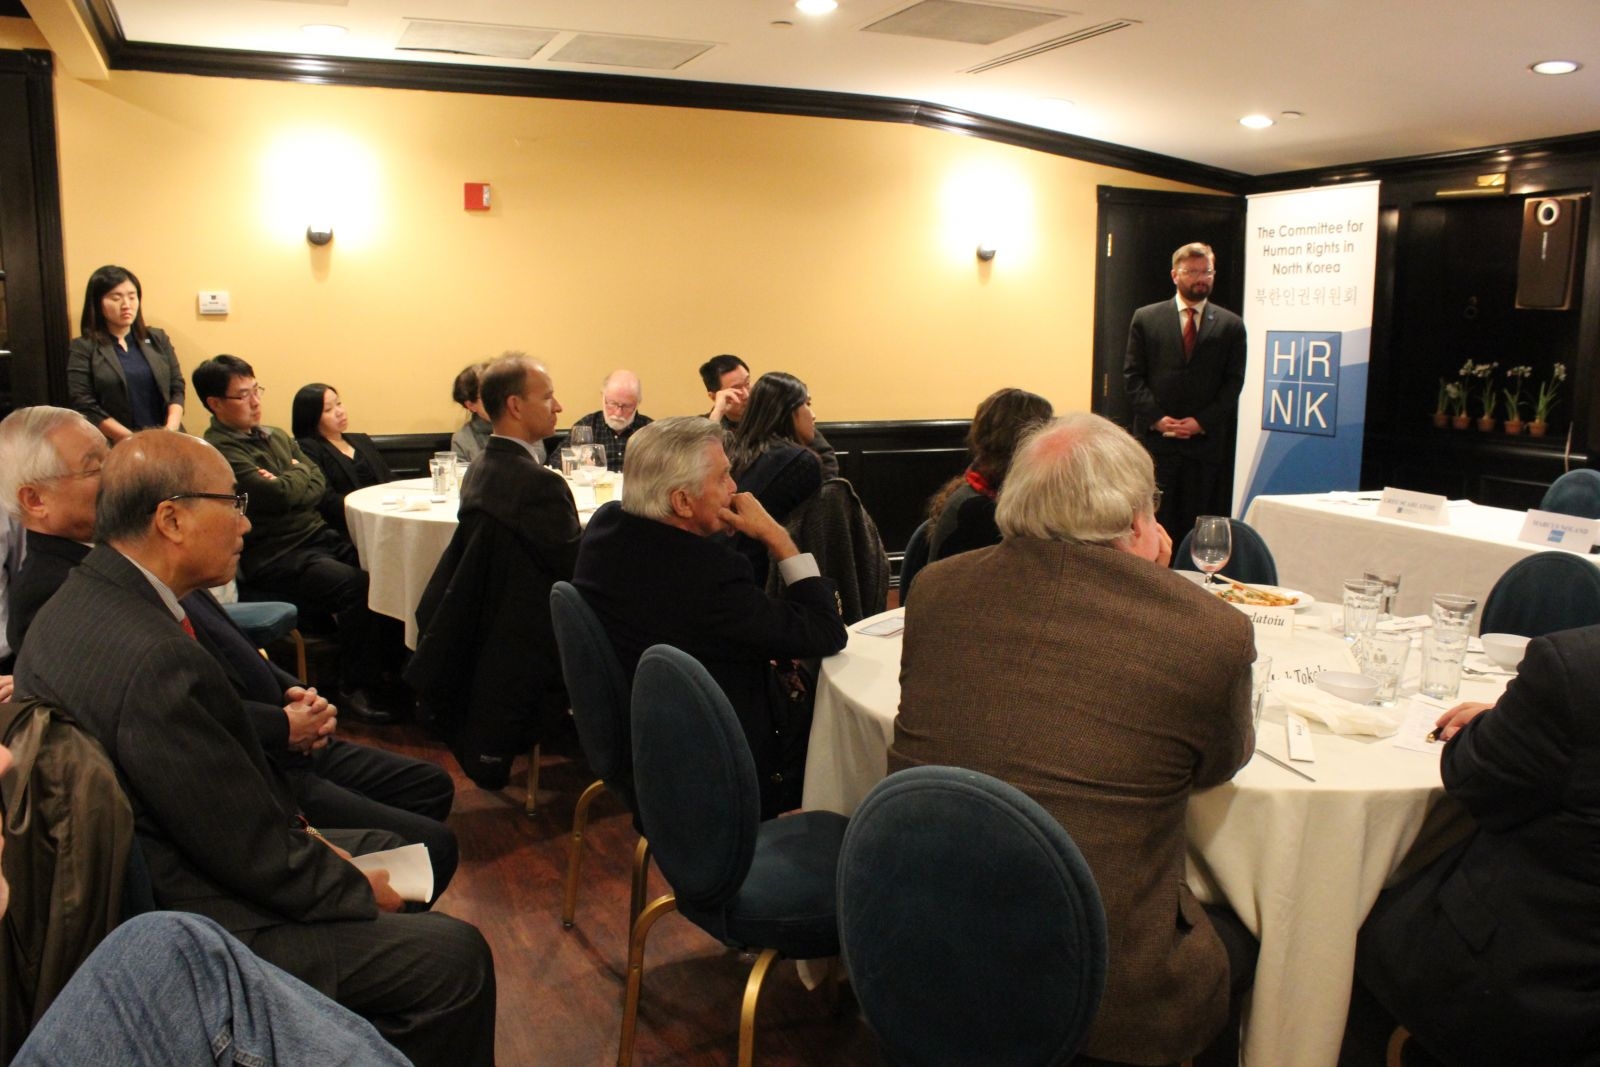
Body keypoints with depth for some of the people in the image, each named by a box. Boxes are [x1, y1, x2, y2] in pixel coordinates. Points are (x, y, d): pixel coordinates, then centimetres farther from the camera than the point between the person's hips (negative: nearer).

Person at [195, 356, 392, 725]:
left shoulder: (277, 437, 19)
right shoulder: (218, 450, -9)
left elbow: (318, 483, 11)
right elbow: (279, 496, -18)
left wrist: (288, 484, -10)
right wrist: (299, 471, 3)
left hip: (319, 535, 8)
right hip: (274, 556, -8)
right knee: (356, 584, -29)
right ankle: (355, 690, -16)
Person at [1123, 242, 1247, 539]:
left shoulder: (1230, 325, 9)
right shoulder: (1145, 318, 8)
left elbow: (1233, 382, 4)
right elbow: (1133, 375, 4)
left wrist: (1202, 422, -8)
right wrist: (1155, 417, -9)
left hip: (1207, 441, 1)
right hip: (1155, 438, 0)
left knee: (1198, 530, 3)